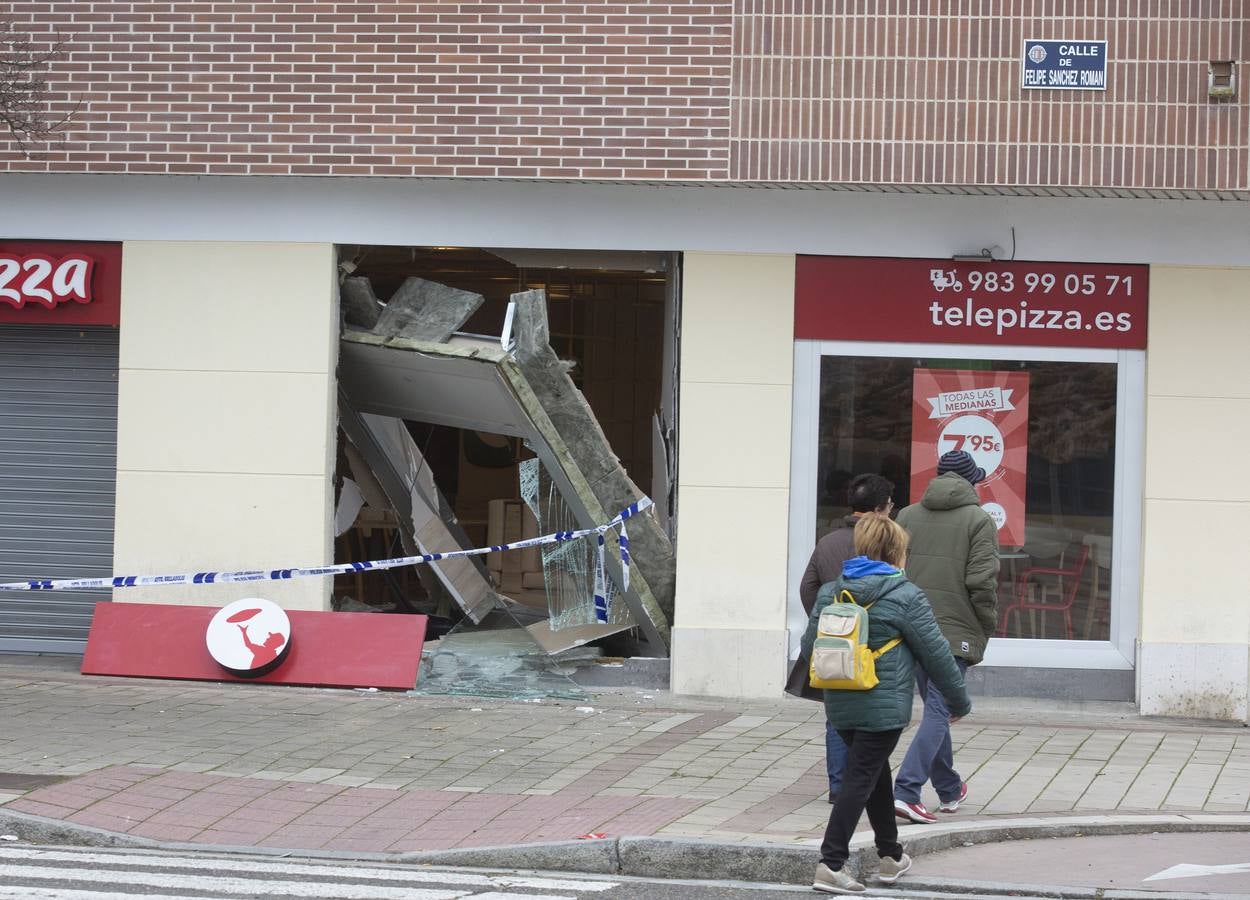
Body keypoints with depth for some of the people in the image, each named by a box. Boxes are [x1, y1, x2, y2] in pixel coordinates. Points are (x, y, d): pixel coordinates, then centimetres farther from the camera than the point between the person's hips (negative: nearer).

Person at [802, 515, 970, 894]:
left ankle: (891, 855, 32)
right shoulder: (905, 596, -10)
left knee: (877, 775, 22)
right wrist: (959, 700, 6)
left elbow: (809, 645, 10)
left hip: (840, 706, 6)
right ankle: (831, 865, -11)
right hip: (883, 708, -6)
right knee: (860, 781, -5)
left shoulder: (830, 593, 6)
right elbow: (935, 653, -5)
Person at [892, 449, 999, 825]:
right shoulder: (978, 520, -5)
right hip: (955, 629, -5)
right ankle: (906, 791, -18)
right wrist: (987, 626, 0)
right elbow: (982, 581, -13)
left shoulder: (907, 516, 9)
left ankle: (949, 790, 30)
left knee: (935, 707, 19)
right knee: (938, 711, -6)